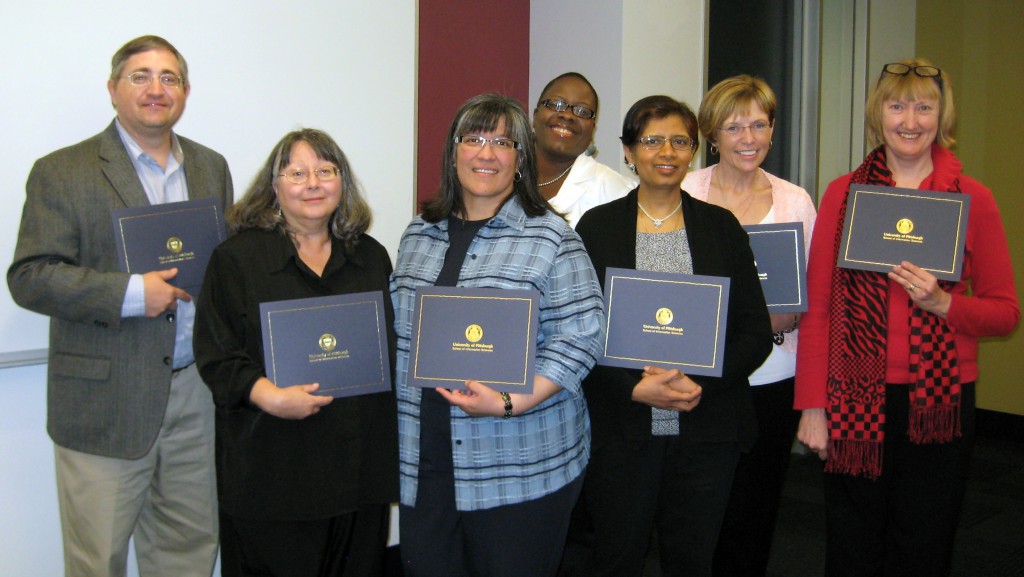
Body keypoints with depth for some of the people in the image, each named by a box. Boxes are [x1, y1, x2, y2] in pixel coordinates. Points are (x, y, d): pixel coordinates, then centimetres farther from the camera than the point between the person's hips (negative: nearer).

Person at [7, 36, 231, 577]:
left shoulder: (211, 167, 13)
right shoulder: (61, 172, -4)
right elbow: (29, 277, -10)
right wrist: (128, 293, -20)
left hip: (197, 393, 5)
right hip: (105, 401, -4)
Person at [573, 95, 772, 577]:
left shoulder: (721, 226, 6)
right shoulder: (598, 225, 2)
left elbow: (757, 332, 3)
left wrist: (702, 382, -13)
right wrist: (635, 388, -15)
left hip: (707, 426, 2)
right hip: (621, 426, -1)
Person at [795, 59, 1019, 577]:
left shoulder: (972, 198, 2)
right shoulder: (843, 193, 3)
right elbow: (817, 306, 2)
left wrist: (941, 302, -15)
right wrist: (812, 404, -2)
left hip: (940, 402, 0)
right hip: (854, 399, 0)